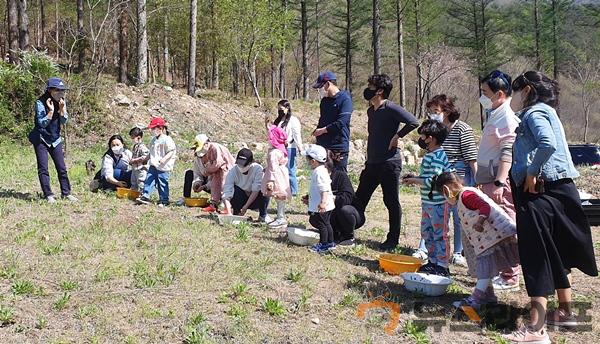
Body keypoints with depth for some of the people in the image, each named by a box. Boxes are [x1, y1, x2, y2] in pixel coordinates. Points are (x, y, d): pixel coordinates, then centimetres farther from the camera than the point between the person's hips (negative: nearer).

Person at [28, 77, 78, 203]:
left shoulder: (61, 102, -2)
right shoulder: (40, 102, -17)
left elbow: (64, 121, -4)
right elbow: (42, 123, -21)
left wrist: (62, 109, -19)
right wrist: (51, 111, -29)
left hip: (55, 139, 5)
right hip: (41, 139, -5)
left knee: (62, 167, 5)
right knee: (43, 168, -5)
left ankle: (66, 193, 13)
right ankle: (48, 195, 0)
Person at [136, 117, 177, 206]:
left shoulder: (167, 140, -12)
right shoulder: (153, 140, 14)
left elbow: (171, 151, -17)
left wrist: (164, 158, -29)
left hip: (163, 167, -7)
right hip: (153, 165, 7)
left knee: (162, 183, 0)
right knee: (149, 180, 2)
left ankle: (164, 200, 10)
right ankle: (145, 196, 6)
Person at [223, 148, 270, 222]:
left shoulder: (258, 169, -22)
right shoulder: (233, 171, -21)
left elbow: (255, 190, -24)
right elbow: (226, 194, -27)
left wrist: (245, 207, -30)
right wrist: (229, 213, -40)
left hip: (254, 200, 0)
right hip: (239, 200, 0)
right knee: (235, 189, -31)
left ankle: (263, 215, -9)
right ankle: (236, 214, -8)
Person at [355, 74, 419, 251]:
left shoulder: (391, 108, -13)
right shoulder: (371, 111, 14)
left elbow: (413, 122, -24)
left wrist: (397, 136, -17)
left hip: (389, 163, -9)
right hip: (372, 163, 9)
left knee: (391, 202, 1)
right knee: (359, 199, 12)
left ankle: (393, 240, 10)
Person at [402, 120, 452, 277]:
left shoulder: (437, 157, -18)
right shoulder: (430, 155, 13)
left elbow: (433, 181, -24)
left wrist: (414, 181, -15)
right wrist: (415, 177, 9)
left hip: (438, 203, -10)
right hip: (428, 202, 10)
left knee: (440, 234, -1)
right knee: (426, 232, 17)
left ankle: (442, 266, 6)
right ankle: (433, 261, 27)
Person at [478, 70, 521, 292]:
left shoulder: (507, 118, -13)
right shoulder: (493, 115, 18)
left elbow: (508, 153, -22)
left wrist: (499, 183, -29)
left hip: (500, 182, -10)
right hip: (488, 181, 10)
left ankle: (510, 278, 1)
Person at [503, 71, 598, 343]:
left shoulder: (535, 113, -11)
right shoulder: (543, 113, 20)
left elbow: (548, 144, -30)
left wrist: (531, 173, -20)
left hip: (540, 192, -10)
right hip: (555, 189, 10)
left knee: (536, 255, -11)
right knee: (556, 253, 19)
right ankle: (565, 311, 31)